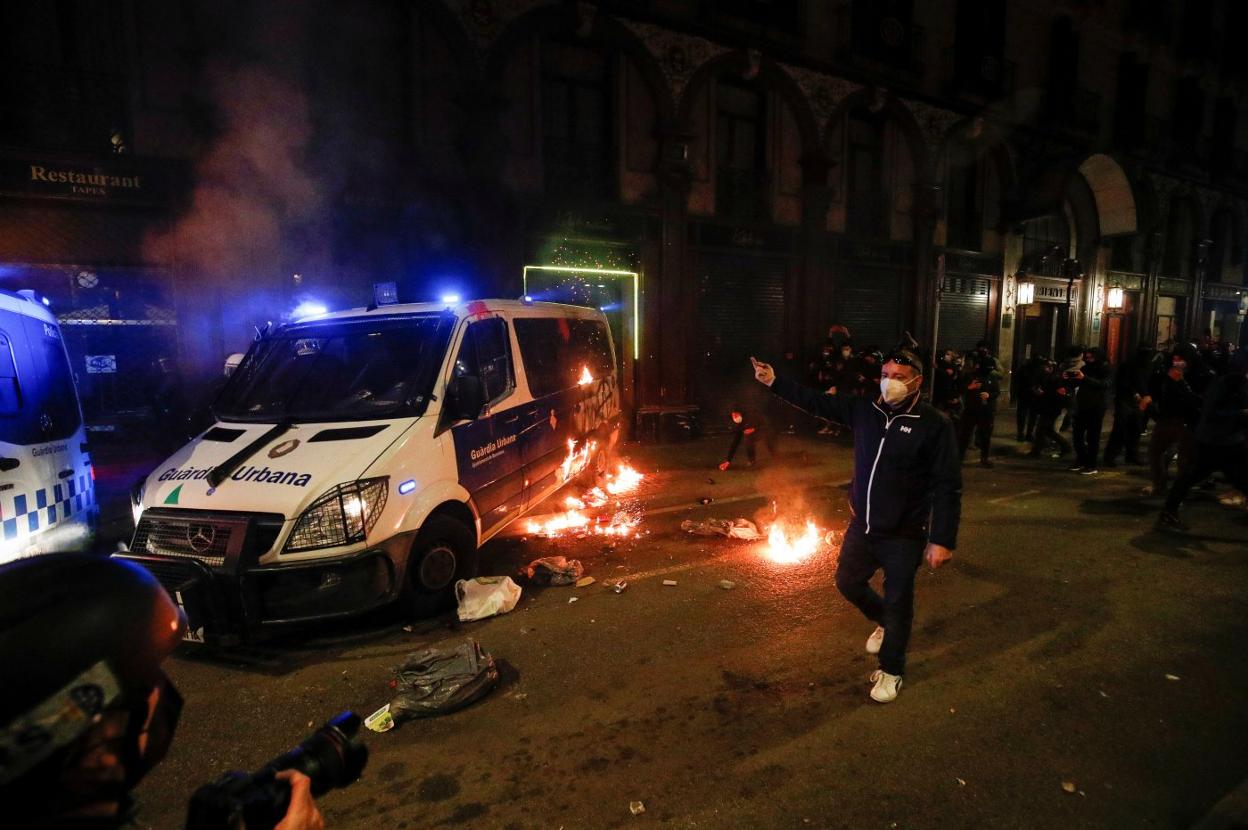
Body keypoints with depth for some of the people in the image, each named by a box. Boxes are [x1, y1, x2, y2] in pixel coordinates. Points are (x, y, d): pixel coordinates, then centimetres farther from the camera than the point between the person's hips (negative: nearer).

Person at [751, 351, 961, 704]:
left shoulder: (934, 424, -16)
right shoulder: (864, 409, -2)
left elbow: (948, 486, -17)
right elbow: (817, 402, 2)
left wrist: (942, 540, -19)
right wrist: (774, 382, -4)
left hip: (904, 535, -5)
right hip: (862, 526, 5)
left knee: (897, 602, 8)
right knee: (848, 582, 20)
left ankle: (890, 671, 30)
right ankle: (885, 623, 50)